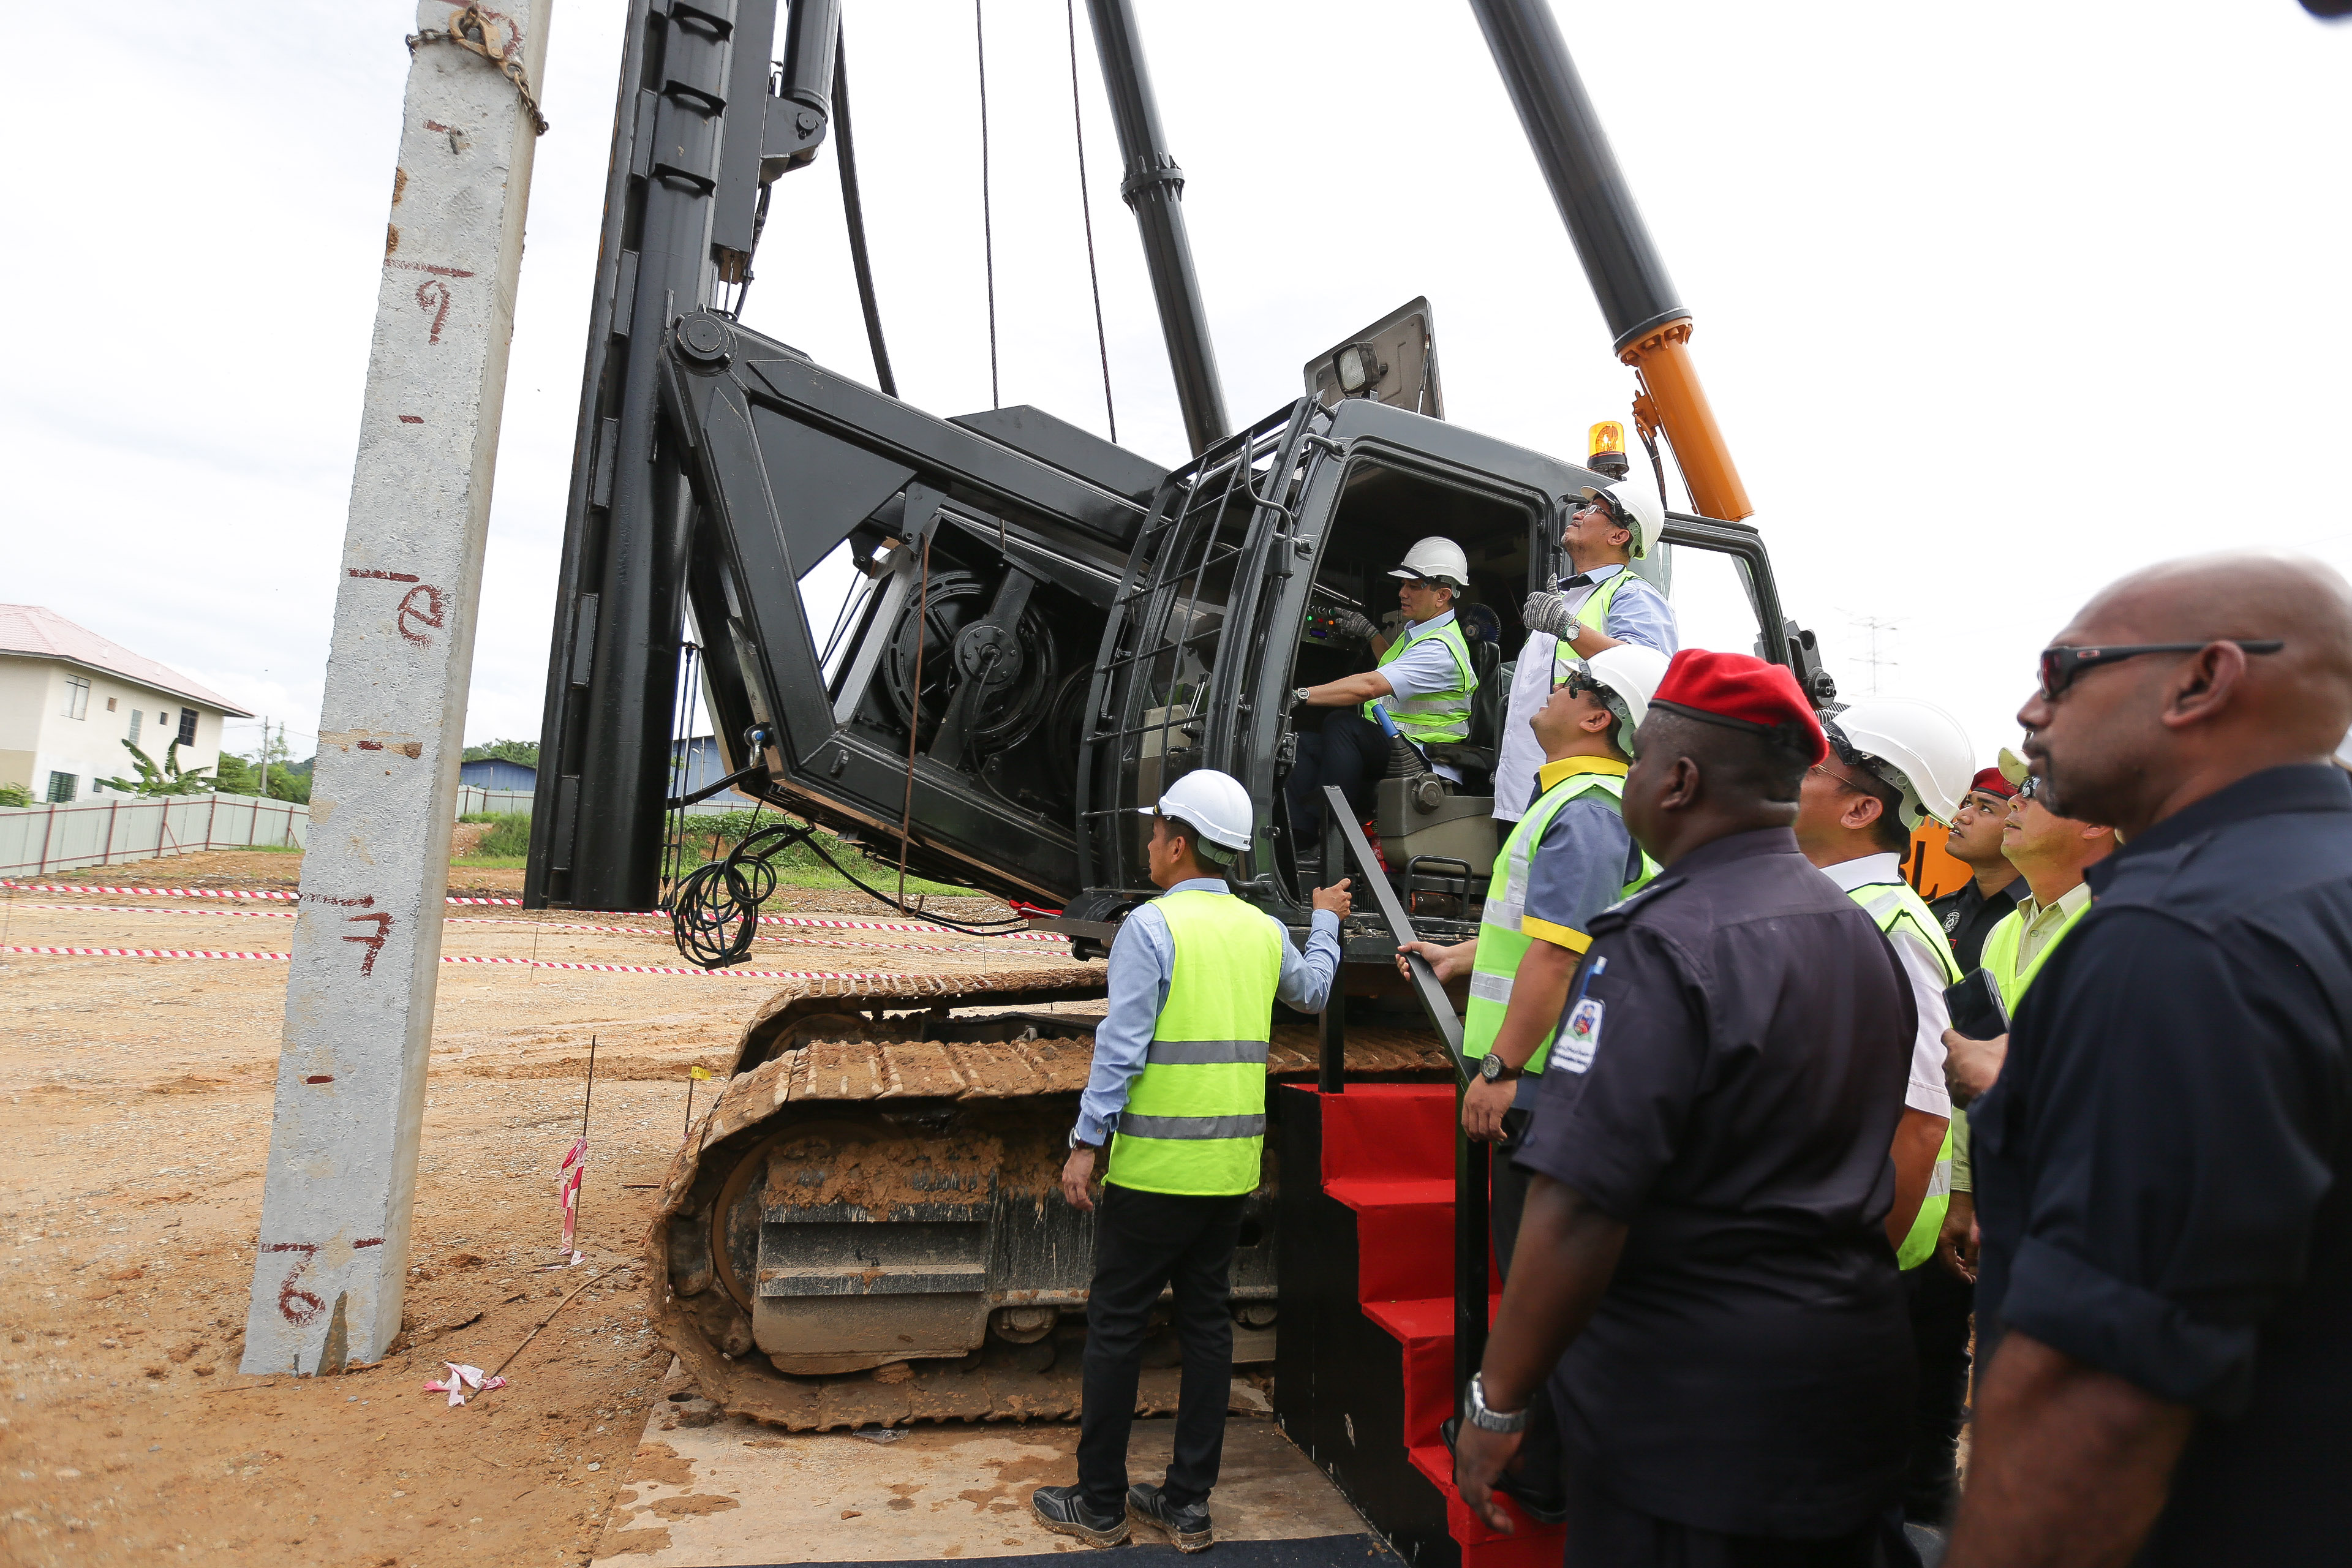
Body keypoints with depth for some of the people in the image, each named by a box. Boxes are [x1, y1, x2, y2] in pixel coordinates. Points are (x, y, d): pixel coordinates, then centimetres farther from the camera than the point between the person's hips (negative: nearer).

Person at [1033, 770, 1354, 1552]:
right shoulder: (1265, 930, 7)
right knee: (1206, 1323, 14)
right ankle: (1189, 1503, 23)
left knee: (1117, 1325, 7)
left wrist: (1085, 1143, -12)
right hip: (1232, 1166, 6)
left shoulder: (1151, 926, -12)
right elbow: (1313, 992, 28)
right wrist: (1326, 923, 44)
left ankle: (1100, 1504, 19)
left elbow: (1121, 1047, -17)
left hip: (1154, 1164, -6)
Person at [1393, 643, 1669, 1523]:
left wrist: (1500, 1068, -25)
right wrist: (1463, 957, 35)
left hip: (1546, 1087, -11)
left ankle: (1540, 1477, 14)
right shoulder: (1589, 802, 16)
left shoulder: (1584, 810, -18)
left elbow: (1558, 948, -27)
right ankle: (1521, 1424, 35)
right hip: (1550, 1085, 11)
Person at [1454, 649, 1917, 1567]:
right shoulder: (1864, 932, 6)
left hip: (1690, 1408, -8)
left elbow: (1578, 1208, -27)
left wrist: (1497, 1402, -17)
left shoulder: (1662, 945, -22)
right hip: (1854, 1382, 9)